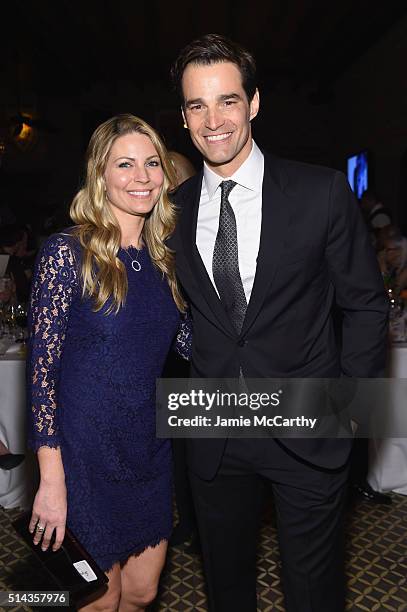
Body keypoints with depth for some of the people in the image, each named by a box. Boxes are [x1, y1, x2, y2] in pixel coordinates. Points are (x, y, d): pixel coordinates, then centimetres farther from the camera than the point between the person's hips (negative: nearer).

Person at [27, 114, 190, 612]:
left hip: (151, 449, 6)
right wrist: (51, 480, -16)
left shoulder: (163, 257, 3)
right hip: (87, 453, -5)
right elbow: (41, 369, -15)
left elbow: (186, 343, 6)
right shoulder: (69, 252, -15)